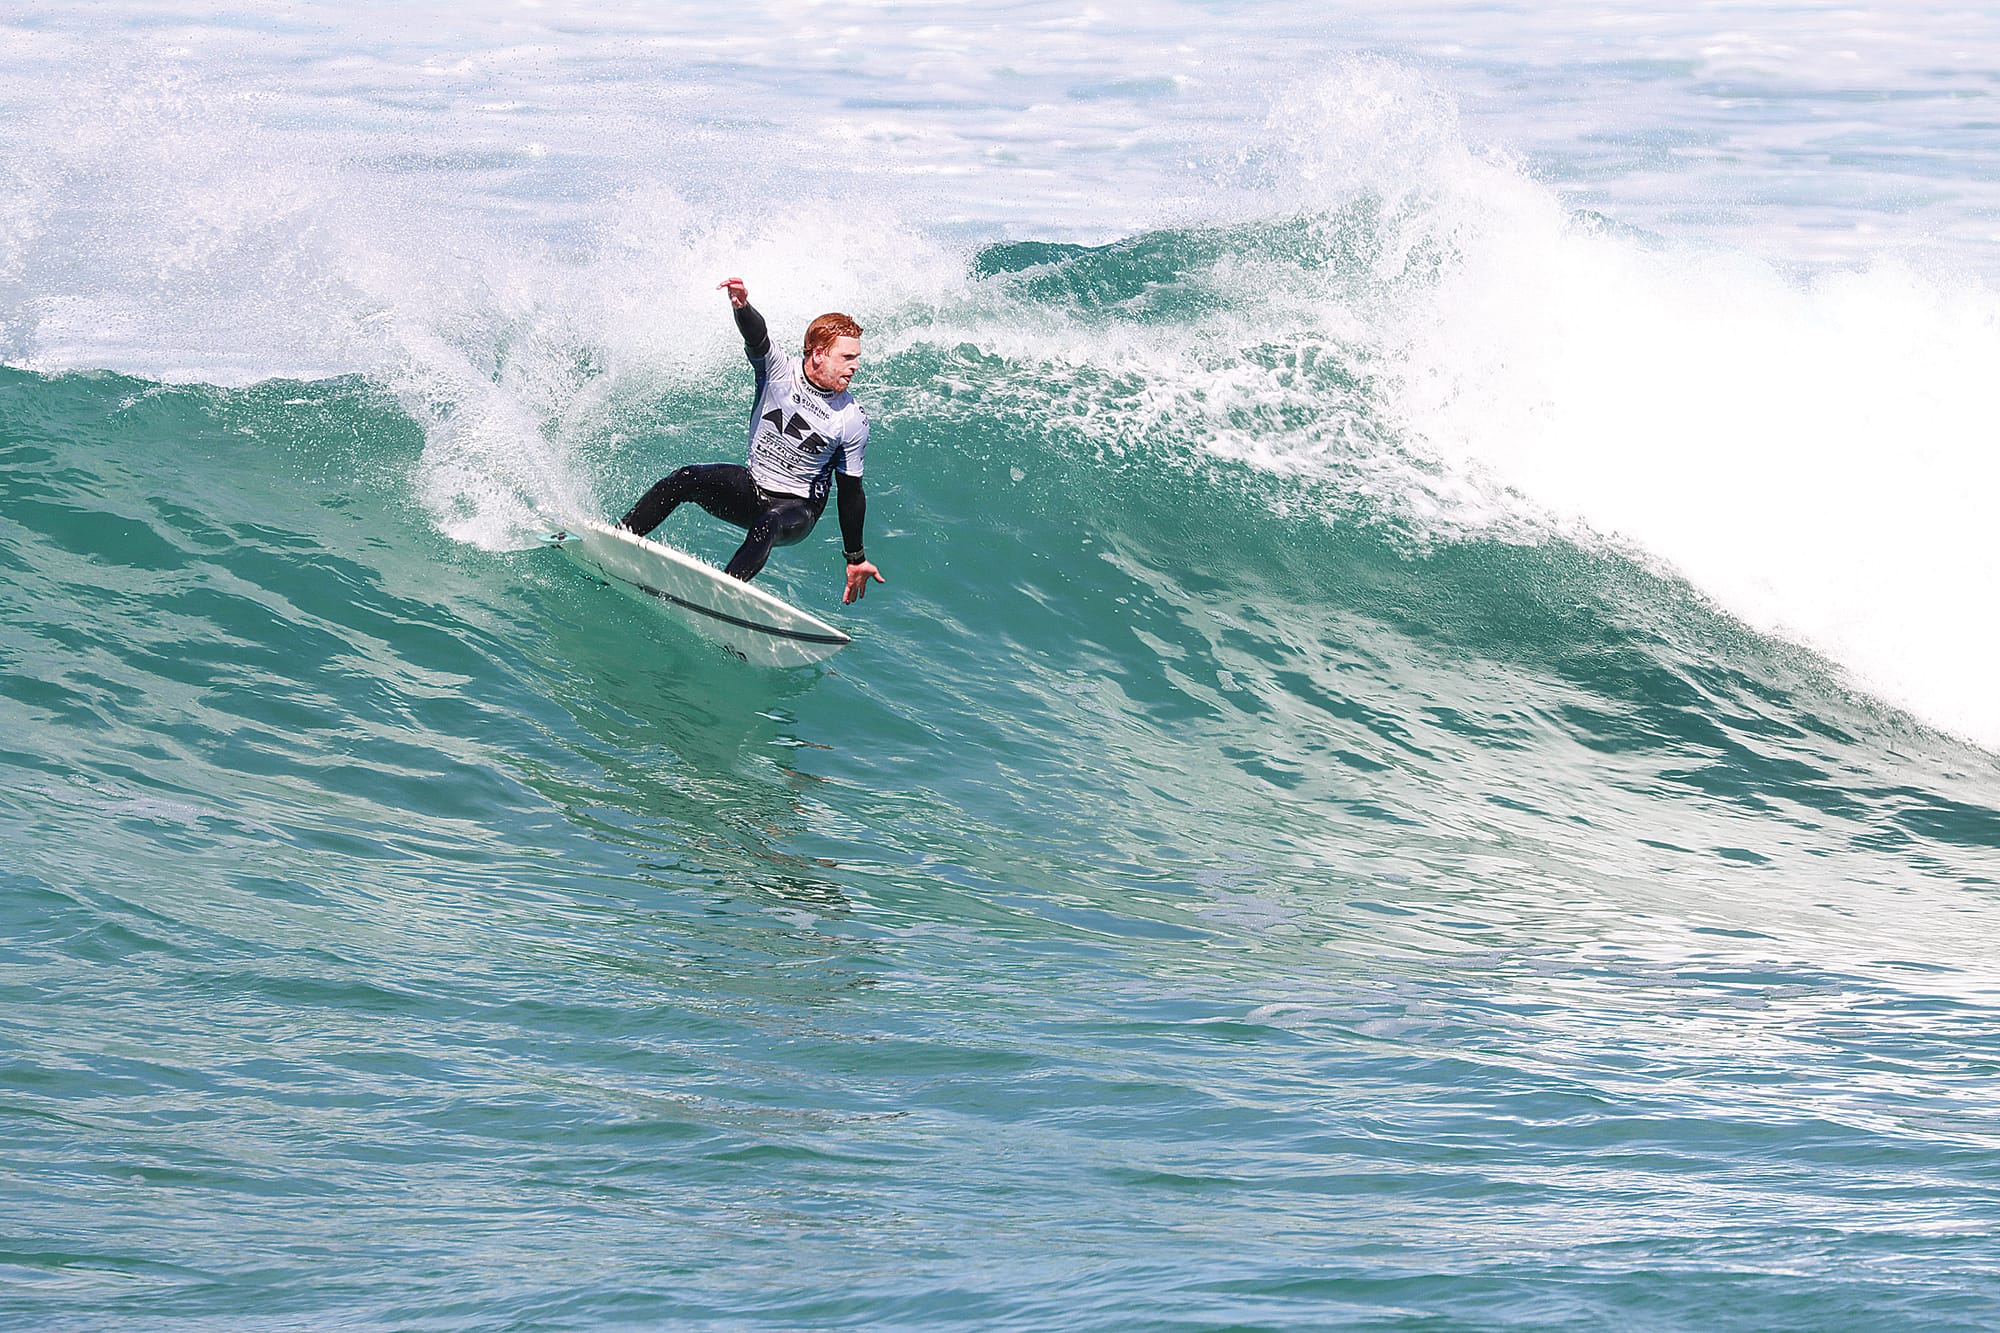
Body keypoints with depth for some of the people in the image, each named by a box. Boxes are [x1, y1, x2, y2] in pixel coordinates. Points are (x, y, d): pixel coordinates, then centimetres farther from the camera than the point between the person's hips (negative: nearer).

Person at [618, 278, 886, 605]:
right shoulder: (779, 372, -9)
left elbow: (851, 492, -1)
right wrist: (742, 306, -56)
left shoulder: (852, 421, -10)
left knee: (768, 524, -37)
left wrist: (857, 559, 4)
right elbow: (757, 337, -31)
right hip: (750, 490, 3)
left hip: (798, 508, -3)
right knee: (687, 480, -23)